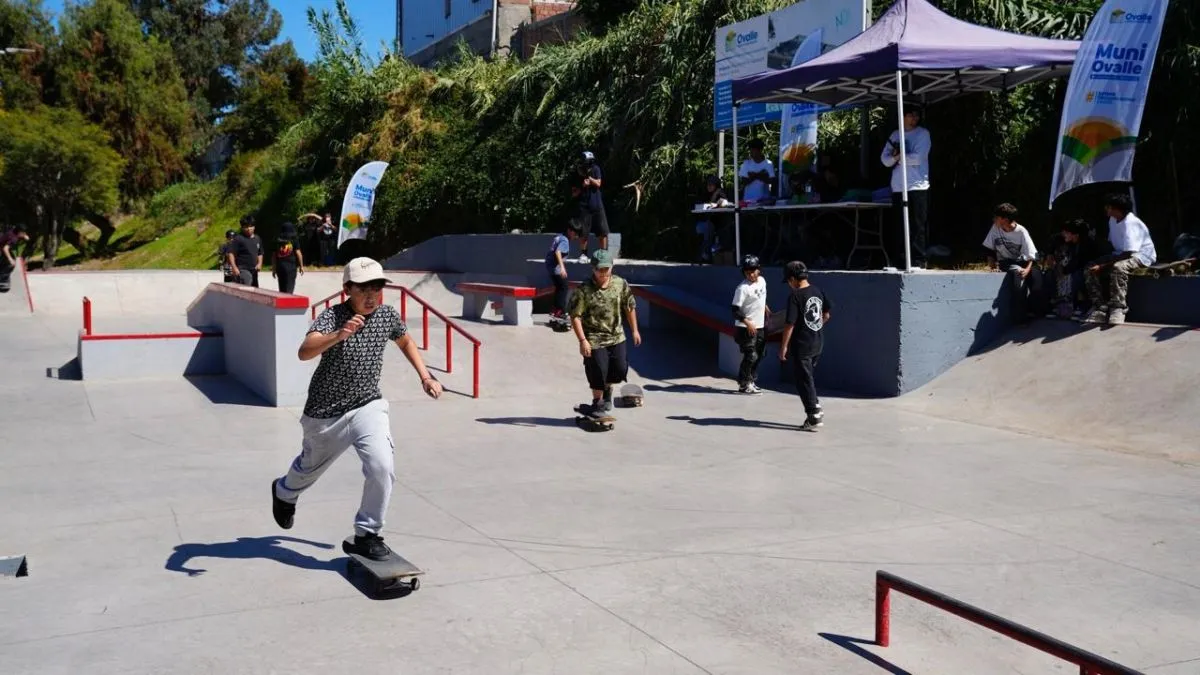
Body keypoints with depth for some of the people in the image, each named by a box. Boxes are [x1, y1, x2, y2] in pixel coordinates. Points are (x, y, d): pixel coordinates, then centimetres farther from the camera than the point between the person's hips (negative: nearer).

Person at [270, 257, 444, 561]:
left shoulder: (388, 315, -8)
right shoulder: (332, 316, -22)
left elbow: (405, 341, 16)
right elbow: (304, 352, -41)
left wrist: (425, 376, 6)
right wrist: (338, 335, -58)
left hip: (368, 406, 2)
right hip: (325, 413, -2)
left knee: (382, 465, -22)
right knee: (310, 468, 22)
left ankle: (366, 534, -4)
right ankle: (284, 492, 59)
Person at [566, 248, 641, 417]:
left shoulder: (621, 284, -3)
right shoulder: (583, 290, -16)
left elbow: (629, 307, 10)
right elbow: (575, 316, -15)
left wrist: (634, 330, 11)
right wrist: (582, 340, -20)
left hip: (616, 336, 4)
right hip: (594, 339, -4)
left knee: (621, 370, 5)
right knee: (598, 373, 0)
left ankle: (607, 390, 37)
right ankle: (598, 403, 23)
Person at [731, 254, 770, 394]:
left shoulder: (762, 281, 3)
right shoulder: (742, 288, -21)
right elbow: (735, 310, -22)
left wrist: (765, 308, 28)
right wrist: (747, 323, -29)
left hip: (760, 326, 8)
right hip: (746, 328, -8)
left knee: (758, 356, 13)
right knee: (751, 356, -10)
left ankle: (752, 382, 25)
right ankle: (743, 384, 2)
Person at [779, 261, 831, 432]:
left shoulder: (795, 297, -18)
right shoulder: (818, 292, 4)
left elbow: (790, 323, -18)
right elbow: (826, 315, 14)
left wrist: (784, 346, -11)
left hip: (801, 346, -7)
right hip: (818, 344, 7)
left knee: (804, 381, 2)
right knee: (807, 377, 22)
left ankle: (814, 417, 4)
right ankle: (816, 408, 21)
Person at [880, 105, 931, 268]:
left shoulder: (923, 134, 3)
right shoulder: (895, 135, 16)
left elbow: (918, 158, -10)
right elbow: (885, 159, 8)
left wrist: (899, 156, 0)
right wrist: (895, 157, -12)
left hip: (917, 186, -4)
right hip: (898, 187, 4)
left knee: (918, 226, -5)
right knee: (899, 226, 4)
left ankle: (918, 260, -4)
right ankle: (898, 259, 8)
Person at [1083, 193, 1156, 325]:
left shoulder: (1131, 223, -25)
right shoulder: (1112, 220, 2)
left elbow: (1127, 254, -29)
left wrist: (1103, 265, -28)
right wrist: (1101, 261, 0)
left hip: (1141, 255, -9)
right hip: (1120, 254, 9)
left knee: (1118, 267, -40)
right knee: (1090, 269, -9)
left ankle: (1118, 309, -29)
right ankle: (1100, 309, -13)